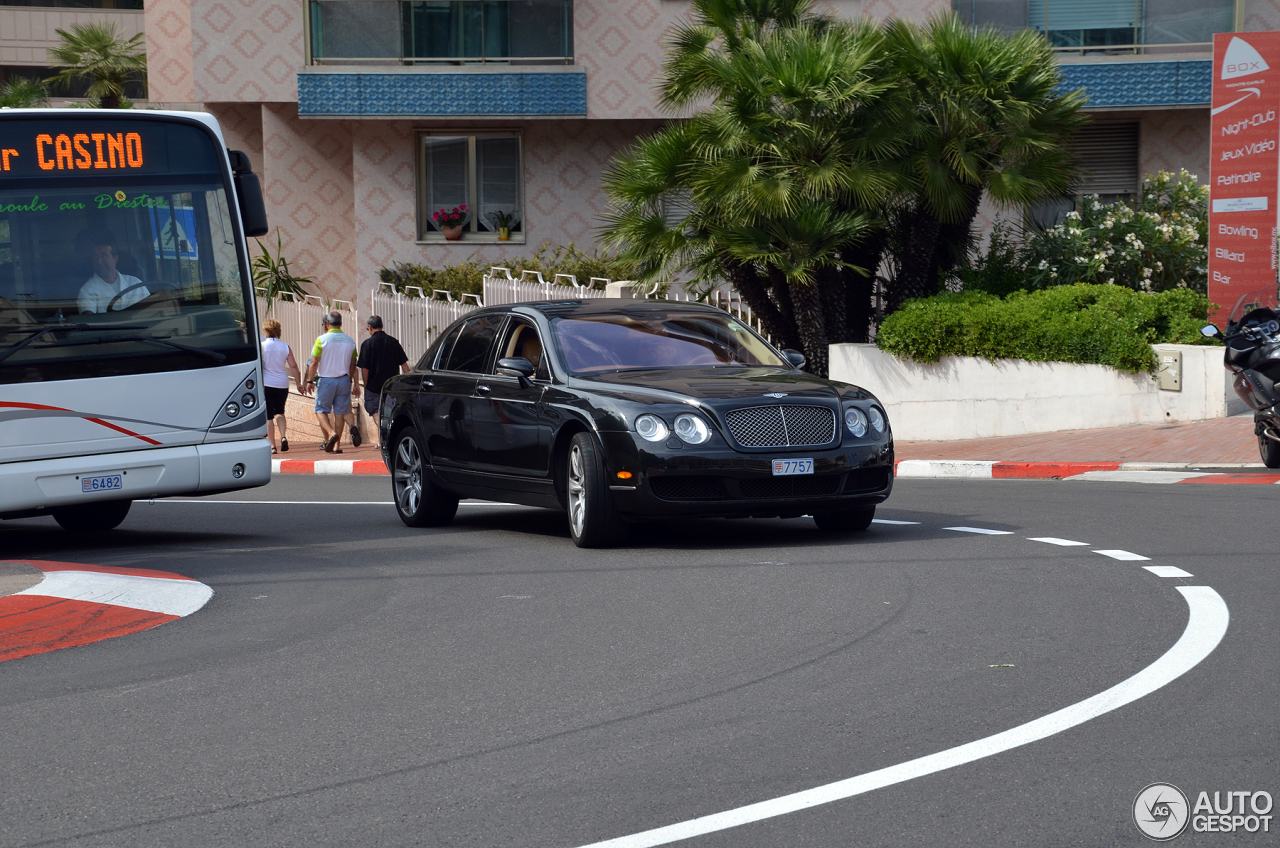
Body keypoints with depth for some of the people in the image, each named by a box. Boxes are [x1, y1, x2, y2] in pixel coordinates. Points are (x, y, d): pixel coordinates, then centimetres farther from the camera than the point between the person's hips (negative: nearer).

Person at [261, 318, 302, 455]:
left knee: (269, 416, 3)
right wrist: (298, 383, 8)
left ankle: (272, 446, 1)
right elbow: (293, 366, 1)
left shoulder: (261, 346, -7)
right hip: (282, 384, 3)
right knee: (279, 412, 18)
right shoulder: (285, 346, 2)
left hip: (266, 383, -3)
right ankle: (283, 437, -5)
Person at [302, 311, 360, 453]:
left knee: (321, 410, 7)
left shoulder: (322, 340, -9)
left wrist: (310, 381, -2)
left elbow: (314, 363, -10)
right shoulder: (350, 341, 4)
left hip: (326, 380, -4)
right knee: (340, 412, 7)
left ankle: (331, 433, -18)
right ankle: (336, 445, 6)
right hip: (344, 380, 4)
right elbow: (353, 365, 10)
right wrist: (353, 382, 19)